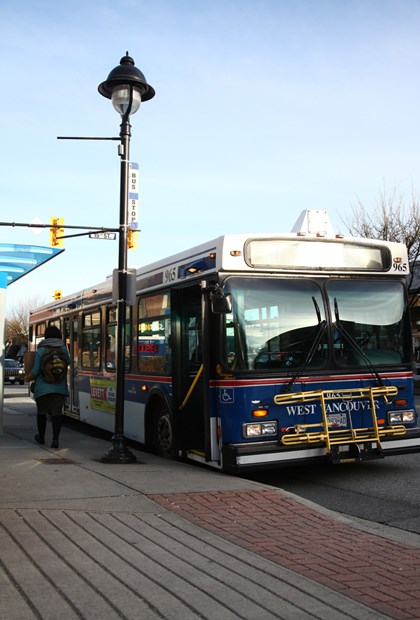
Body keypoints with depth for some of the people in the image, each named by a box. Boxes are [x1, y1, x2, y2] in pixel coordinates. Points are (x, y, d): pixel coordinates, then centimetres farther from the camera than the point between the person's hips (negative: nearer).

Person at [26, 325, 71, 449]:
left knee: (41, 412, 14)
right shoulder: (63, 349, 2)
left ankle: (41, 437, 28)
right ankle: (55, 439, -10)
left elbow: (35, 371, -6)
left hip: (43, 388, -1)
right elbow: (68, 362, 20)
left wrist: (28, 378, 13)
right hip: (60, 387, 2)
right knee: (57, 412, 1)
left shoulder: (41, 350, -6)